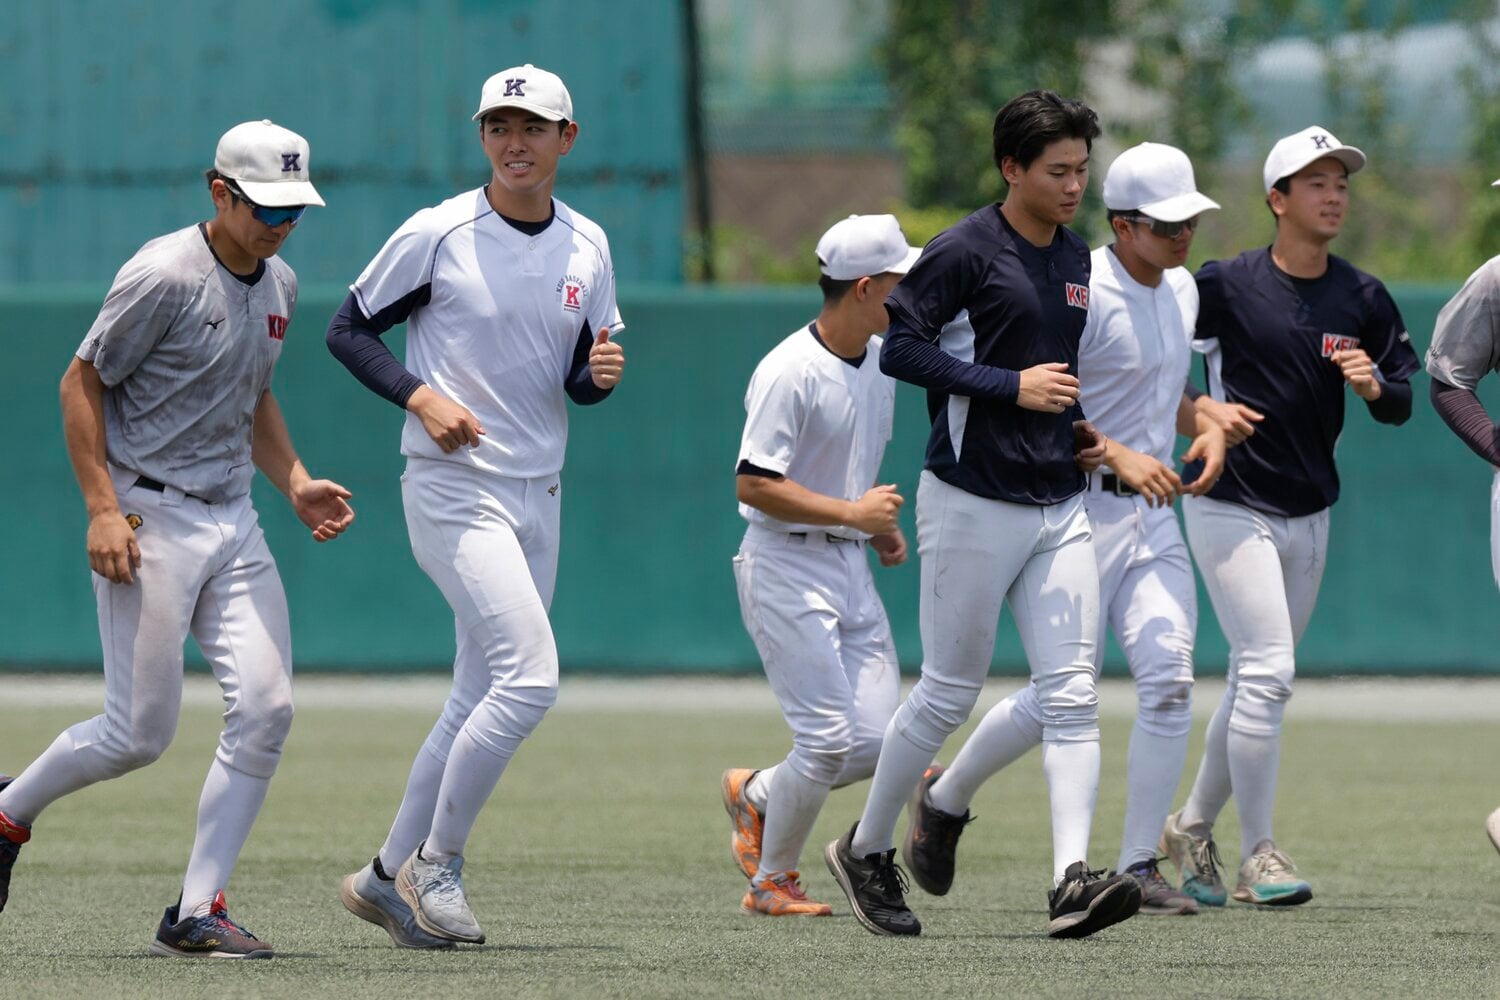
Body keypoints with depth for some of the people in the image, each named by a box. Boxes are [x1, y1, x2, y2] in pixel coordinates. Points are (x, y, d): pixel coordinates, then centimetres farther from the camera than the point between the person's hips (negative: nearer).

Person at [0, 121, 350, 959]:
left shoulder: (279, 285, 11)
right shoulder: (164, 276, -14)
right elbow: (81, 384, -10)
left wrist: (296, 482, 10)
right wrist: (103, 510, -17)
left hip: (234, 522, 7)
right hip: (149, 519, -7)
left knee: (266, 708, -8)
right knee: (141, 733, -6)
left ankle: (198, 912, -2)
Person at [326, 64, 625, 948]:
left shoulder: (587, 247, 7)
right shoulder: (439, 234, -9)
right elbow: (349, 329, -1)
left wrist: (603, 373, -9)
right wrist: (420, 396, -16)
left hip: (538, 495, 7)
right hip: (454, 488, -7)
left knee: (482, 703, 10)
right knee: (531, 676, -19)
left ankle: (389, 877, 21)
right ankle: (436, 865, -6)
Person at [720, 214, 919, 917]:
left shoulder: (880, 359, 9)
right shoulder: (790, 372, -18)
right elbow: (753, 484, -20)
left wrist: (883, 523, 10)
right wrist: (852, 512, -21)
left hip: (851, 566, 8)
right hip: (786, 568, -8)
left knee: (876, 743, 0)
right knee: (829, 740, -11)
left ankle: (755, 794, 25)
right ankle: (771, 880, 7)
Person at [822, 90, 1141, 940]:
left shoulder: (1076, 258, 14)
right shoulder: (966, 252, -10)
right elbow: (901, 345, -16)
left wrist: (1081, 432, 11)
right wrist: (1012, 386, -20)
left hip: (1059, 505, 6)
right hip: (974, 506, -6)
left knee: (1073, 694, -7)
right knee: (950, 693, 2)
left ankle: (1073, 877, -15)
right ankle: (867, 851, 20)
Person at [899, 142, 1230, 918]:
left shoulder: (1181, 289, 11)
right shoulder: (1085, 294, -16)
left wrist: (1206, 427, 5)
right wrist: (1120, 458, -28)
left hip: (1153, 515, 7)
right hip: (1081, 508, -7)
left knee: (1169, 679, -8)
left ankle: (1138, 867, -3)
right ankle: (943, 801, 23)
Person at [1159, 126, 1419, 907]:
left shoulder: (1362, 298, 3)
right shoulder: (1226, 286, -11)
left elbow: (1401, 406, 4)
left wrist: (1374, 385, -18)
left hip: (1310, 516, 6)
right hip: (1231, 511, -6)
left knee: (1256, 682, 14)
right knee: (1268, 671, -15)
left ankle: (1193, 827, 31)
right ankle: (1258, 857, -9)